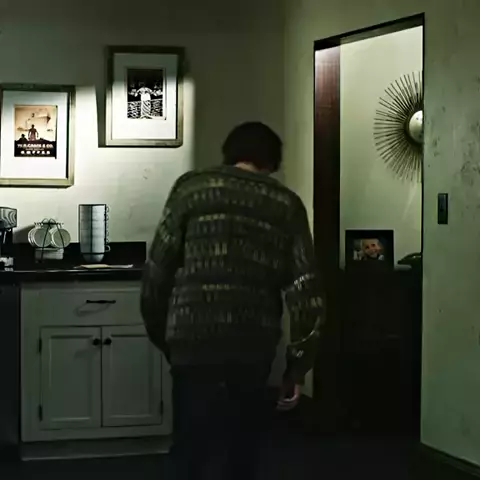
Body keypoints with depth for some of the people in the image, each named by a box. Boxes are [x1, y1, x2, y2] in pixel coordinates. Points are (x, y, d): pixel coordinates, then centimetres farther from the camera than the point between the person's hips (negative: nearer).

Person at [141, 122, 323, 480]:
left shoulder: (191, 188, 5)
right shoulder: (287, 205, 10)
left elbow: (158, 268, 1)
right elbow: (305, 290, 4)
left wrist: (160, 335, 13)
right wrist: (298, 365, 8)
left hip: (195, 337, -2)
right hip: (255, 341, 2)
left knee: (193, 446, 3)